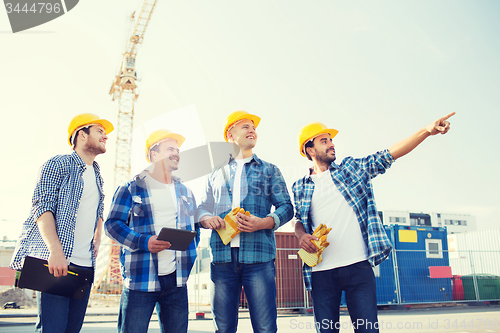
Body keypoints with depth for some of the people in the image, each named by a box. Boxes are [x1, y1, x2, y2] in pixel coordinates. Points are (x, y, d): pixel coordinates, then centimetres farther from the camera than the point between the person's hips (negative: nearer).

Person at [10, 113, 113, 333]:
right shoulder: (58, 165, -1)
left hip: (85, 266, 7)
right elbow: (43, 208, -12)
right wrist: (55, 251, -23)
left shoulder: (97, 176, 21)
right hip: (56, 261, -7)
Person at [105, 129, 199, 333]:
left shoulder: (185, 192, 17)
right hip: (140, 278, -4)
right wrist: (144, 242, -18)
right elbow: (112, 224, -3)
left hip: (176, 279, 4)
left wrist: (189, 258, 7)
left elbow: (194, 228, 22)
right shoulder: (132, 188, 2)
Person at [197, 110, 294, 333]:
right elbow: (202, 207, 20)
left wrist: (264, 222, -12)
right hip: (222, 255, 2)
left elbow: (286, 207, 8)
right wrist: (207, 219, -4)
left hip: (258, 256, -1)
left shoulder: (269, 170, 15)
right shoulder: (217, 173, 20)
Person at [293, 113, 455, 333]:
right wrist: (301, 236, -5)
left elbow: (389, 155, 3)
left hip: (358, 265, 0)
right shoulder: (300, 187, 10)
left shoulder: (351, 168, 10)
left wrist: (426, 131, -6)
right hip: (321, 272, 1)